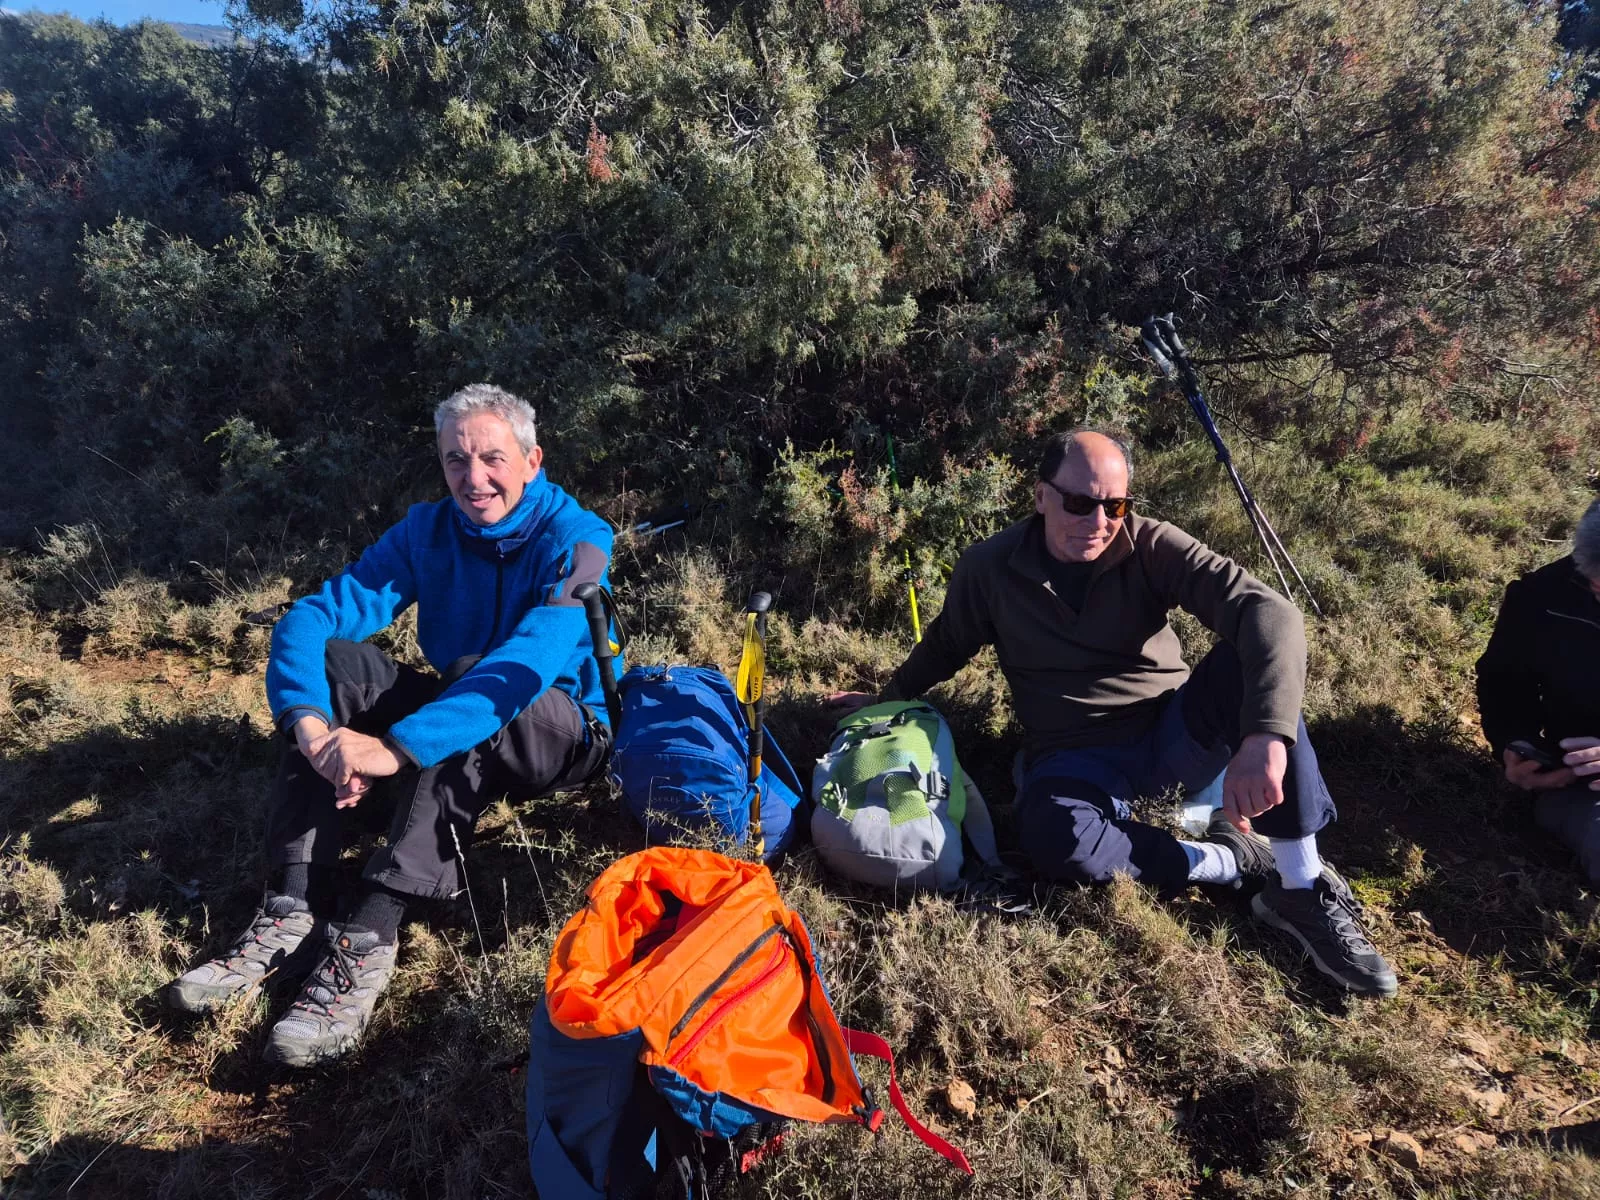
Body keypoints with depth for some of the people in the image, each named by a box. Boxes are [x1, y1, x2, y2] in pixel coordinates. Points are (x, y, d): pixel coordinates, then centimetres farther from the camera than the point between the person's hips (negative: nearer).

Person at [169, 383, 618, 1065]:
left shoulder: (575, 539, -19)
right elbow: (311, 616, -14)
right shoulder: (428, 531, -3)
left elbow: (532, 659, -36)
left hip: (561, 736, -5)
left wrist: (397, 746, -45)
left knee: (473, 674, -35)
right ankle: (292, 916, -24)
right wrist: (309, 723, -34)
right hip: (457, 740, 5)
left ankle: (366, 944, -39)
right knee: (332, 661, -17)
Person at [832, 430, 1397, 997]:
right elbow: (945, 645, 13)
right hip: (1077, 758, 0)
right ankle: (1230, 859, -12)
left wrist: (1266, 737, -43)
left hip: (1177, 735, 1)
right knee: (1052, 837, -36)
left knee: (1250, 656, -30)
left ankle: (1301, 888, -21)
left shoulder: (1151, 546, -13)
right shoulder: (989, 568, -7)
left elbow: (1269, 611, -27)